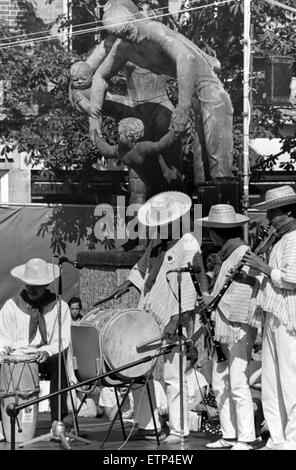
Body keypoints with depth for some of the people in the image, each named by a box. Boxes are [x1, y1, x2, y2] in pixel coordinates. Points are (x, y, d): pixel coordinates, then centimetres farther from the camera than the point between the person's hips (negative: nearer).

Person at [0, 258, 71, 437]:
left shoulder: (60, 307, 9)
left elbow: (64, 340, 2)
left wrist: (47, 351, -19)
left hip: (48, 358, 0)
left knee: (59, 361, -35)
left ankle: (57, 422, -39)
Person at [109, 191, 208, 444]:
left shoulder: (188, 246, -11)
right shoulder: (157, 242, 13)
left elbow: (188, 287, -16)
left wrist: (176, 319, -21)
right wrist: (128, 283, 24)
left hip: (173, 318, -8)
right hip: (148, 314, 8)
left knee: (173, 376, -6)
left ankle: (178, 430, 2)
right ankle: (146, 424, 15)